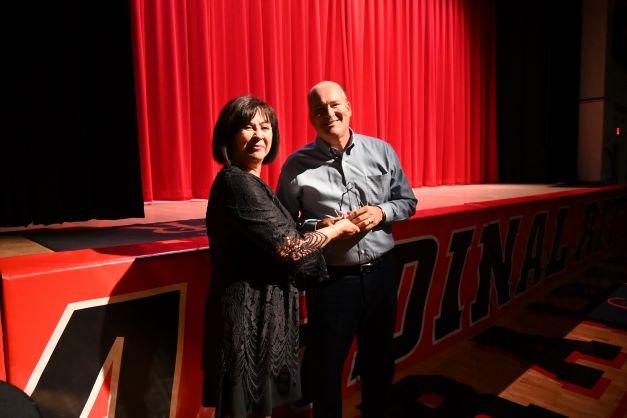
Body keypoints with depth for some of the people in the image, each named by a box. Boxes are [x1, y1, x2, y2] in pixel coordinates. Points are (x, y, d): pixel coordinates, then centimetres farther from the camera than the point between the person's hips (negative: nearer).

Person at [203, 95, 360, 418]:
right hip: (249, 313, -9)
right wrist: (336, 229, -7)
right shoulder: (236, 182, -19)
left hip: (261, 309, 9)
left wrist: (325, 227, 15)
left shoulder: (250, 182, 11)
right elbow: (287, 248, -21)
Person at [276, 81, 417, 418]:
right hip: (330, 278, -3)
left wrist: (381, 212, -11)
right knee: (327, 364, 12)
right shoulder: (297, 165, -6)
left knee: (379, 358, 21)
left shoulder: (381, 151, 1)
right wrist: (318, 226, -19)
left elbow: (408, 201, 9)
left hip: (381, 272, 3)